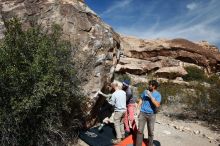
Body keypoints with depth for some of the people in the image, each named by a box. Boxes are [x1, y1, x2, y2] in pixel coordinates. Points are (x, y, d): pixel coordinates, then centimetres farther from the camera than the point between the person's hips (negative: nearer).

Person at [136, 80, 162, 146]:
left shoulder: (158, 94, -7)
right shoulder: (145, 91, 2)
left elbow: (157, 105, -20)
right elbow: (141, 100, 13)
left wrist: (150, 96, -21)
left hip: (151, 115, -1)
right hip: (143, 113, 2)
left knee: (151, 131, 12)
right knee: (140, 130, 1)